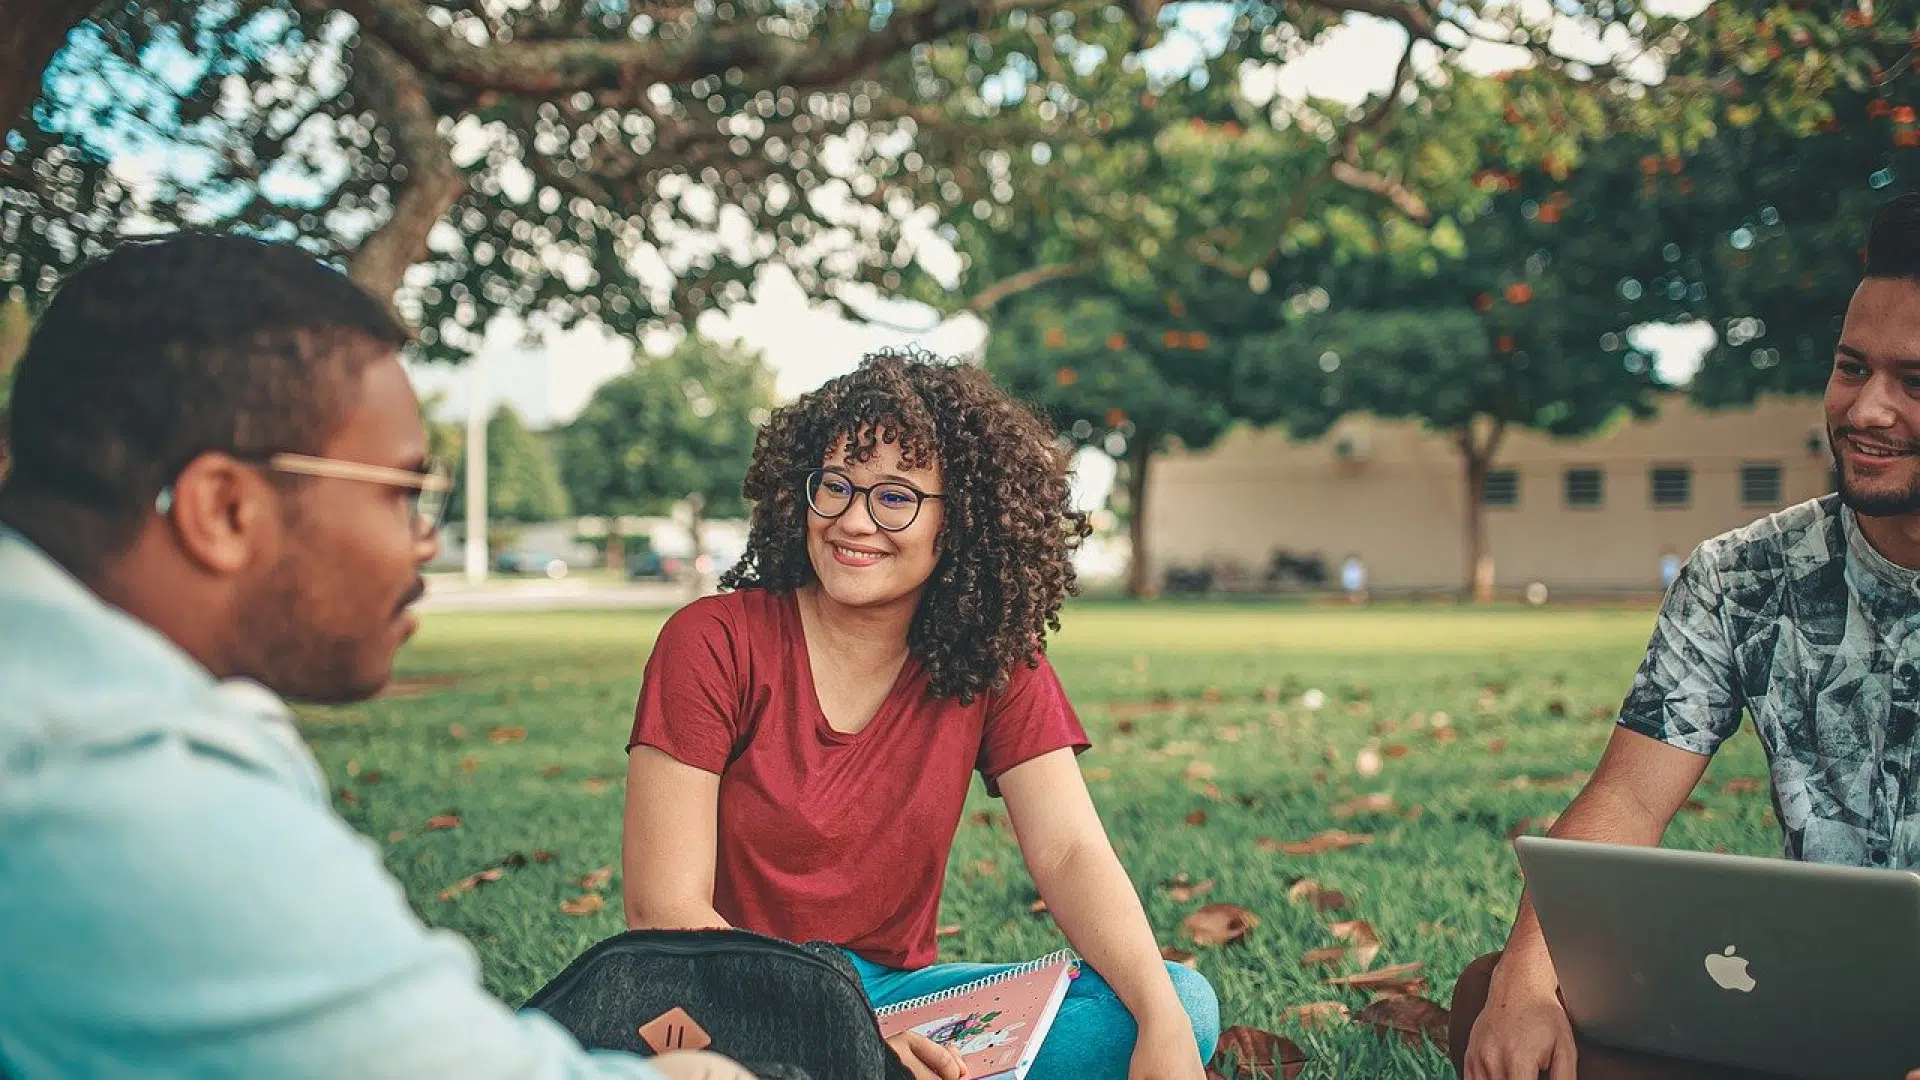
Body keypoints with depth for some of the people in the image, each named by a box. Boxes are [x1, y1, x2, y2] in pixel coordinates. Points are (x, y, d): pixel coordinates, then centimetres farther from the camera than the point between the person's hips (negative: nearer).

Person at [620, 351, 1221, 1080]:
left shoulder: (996, 663, 1)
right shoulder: (714, 643, -11)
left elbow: (1069, 854, -9)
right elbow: (662, 908, -15)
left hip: (893, 990, 4)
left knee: (1186, 1006, -17)